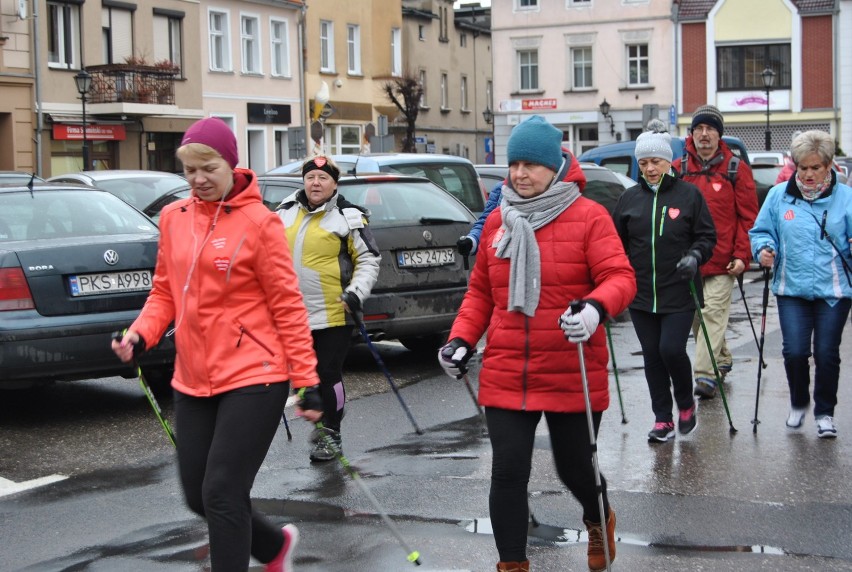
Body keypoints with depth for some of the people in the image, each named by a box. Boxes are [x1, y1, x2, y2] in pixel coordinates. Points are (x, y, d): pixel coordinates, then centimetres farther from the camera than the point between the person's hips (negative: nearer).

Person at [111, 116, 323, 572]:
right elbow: (165, 291, 15)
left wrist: (307, 381, -8)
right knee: (199, 497, 12)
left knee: (222, 495, -8)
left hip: (252, 379, -6)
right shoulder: (173, 218, 7)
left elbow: (287, 307, -7)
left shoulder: (258, 222, -9)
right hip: (193, 381, 6)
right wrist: (140, 334, -4)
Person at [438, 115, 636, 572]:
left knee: (574, 468, 11)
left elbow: (620, 277, -13)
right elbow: (480, 292, 16)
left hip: (571, 376, -3)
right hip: (505, 375, 3)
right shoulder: (497, 220, 9)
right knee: (508, 473, -2)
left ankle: (599, 520, 46)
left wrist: (595, 308, -33)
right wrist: (461, 339, 4)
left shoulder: (588, 216, -5)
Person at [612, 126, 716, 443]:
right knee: (652, 356, 6)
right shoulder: (629, 198, 7)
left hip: (678, 294, -3)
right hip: (641, 294, 3)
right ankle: (663, 419, 17)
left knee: (672, 349, -11)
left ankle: (686, 404, 16)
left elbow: (707, 236, 2)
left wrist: (695, 255, -17)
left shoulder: (689, 194, -2)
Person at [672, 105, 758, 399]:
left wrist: (742, 255, -7)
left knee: (713, 312, -11)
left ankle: (706, 374, -13)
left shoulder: (736, 169, 1)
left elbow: (748, 216, 1)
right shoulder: (677, 170, 7)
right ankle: (721, 360, 30)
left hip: (723, 260, -4)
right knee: (695, 315, 11)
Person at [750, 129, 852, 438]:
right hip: (792, 289, 1)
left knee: (826, 353, 2)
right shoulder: (778, 195, 5)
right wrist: (764, 249, -10)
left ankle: (825, 413, 21)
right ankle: (798, 404, 21)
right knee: (794, 352, -7)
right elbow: (761, 231, 11)